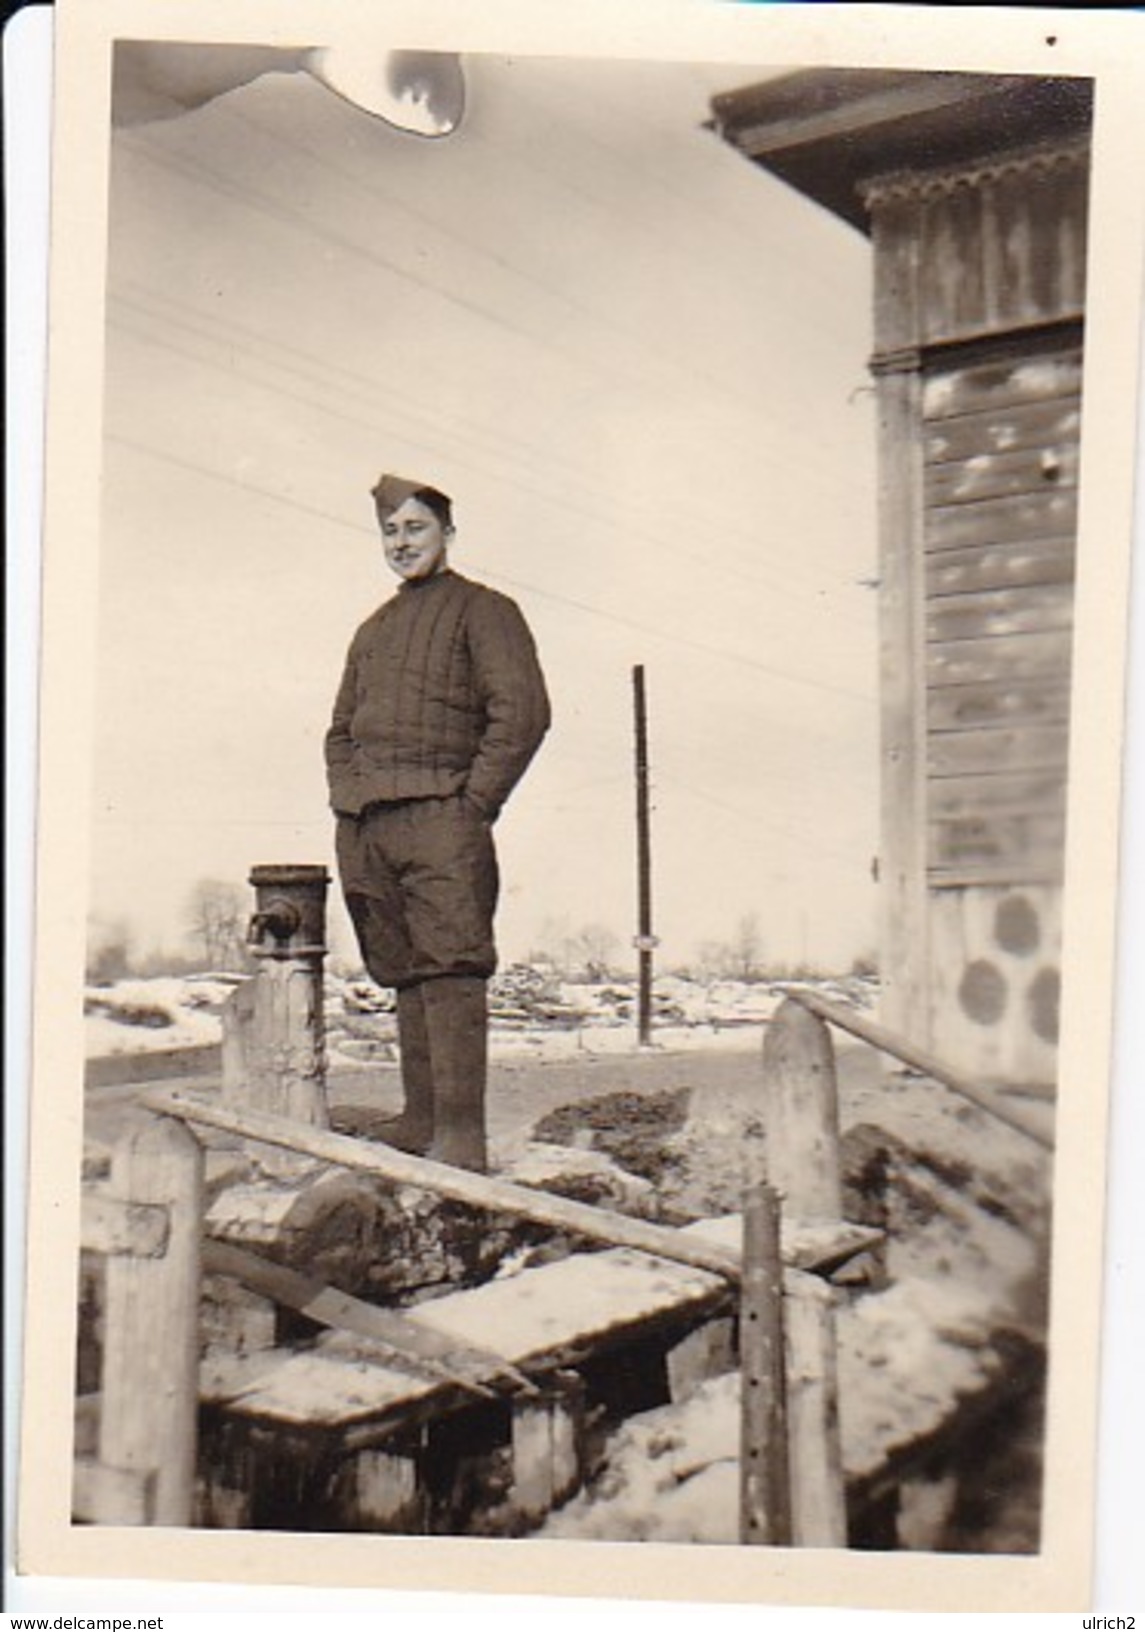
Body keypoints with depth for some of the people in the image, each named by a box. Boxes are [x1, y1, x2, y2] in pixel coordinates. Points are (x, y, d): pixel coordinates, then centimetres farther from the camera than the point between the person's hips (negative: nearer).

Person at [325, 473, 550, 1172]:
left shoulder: (483, 610, 3)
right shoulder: (374, 628, 24)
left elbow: (523, 713, -8)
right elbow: (342, 727, 30)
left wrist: (474, 804, -12)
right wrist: (345, 796, 13)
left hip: (440, 812, -7)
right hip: (365, 826, 7)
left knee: (451, 970, -13)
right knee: (406, 974, 9)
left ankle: (462, 1135, -15)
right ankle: (421, 1118, 14)